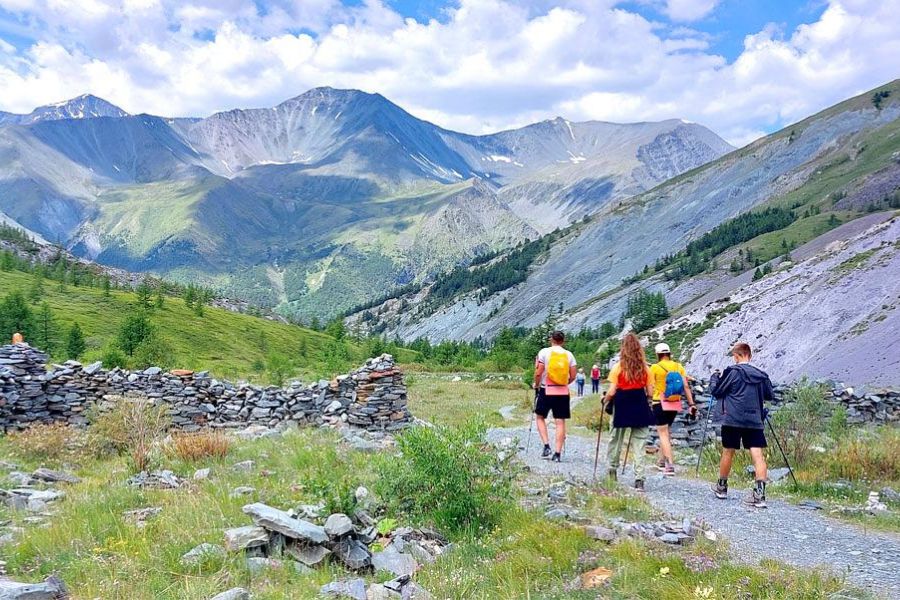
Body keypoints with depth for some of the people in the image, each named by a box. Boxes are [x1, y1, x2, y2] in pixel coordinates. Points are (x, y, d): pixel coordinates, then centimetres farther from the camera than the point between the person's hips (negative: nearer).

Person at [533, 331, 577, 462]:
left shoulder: (544, 352, -5)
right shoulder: (569, 355, 3)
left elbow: (538, 373, -9)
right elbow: (573, 376, 3)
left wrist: (536, 385, 9)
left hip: (546, 390, -2)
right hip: (563, 392, 2)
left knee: (540, 417, 15)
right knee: (560, 422, 4)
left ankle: (546, 445, 2)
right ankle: (558, 453, 3)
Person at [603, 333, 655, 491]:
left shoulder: (618, 367, -8)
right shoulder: (645, 368, 0)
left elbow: (611, 392, -9)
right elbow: (650, 393, 2)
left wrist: (605, 400, 11)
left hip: (622, 407, -1)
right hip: (640, 408, 2)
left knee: (616, 440, 17)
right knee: (639, 444, 4)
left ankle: (612, 470, 32)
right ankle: (639, 479, -1)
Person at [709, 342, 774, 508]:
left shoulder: (732, 372, -4)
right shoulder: (761, 375, 8)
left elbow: (716, 392, 1)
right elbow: (770, 396, 20)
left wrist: (714, 377, 18)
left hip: (733, 420, -2)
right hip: (755, 421, 3)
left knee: (728, 452, 12)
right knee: (758, 454, -4)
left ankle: (721, 488, 27)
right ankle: (759, 494, -15)